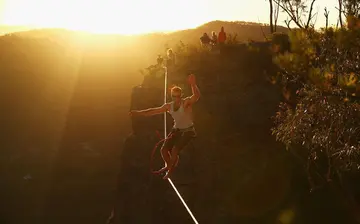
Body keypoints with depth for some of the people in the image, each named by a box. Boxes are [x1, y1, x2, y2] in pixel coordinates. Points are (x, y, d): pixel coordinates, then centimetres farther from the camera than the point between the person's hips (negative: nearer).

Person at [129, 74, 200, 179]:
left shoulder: (187, 102, -22)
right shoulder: (169, 106, -5)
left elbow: (197, 96, -43)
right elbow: (154, 111, 3)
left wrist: (193, 85, -63)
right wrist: (138, 112, -2)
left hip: (188, 131, -6)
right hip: (176, 130, 6)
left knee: (174, 150, -18)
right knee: (164, 149, 1)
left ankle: (170, 170, 11)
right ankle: (168, 166, 31)